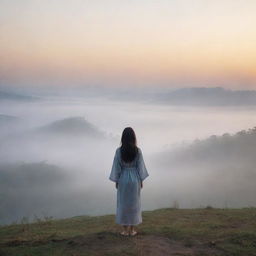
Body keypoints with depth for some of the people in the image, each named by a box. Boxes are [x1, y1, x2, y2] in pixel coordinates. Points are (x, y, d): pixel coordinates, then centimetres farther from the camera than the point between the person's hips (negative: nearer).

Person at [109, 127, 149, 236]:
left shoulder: (119, 151, -10)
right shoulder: (138, 150, -8)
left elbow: (117, 166, -6)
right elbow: (140, 166, -4)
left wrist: (116, 181, 4)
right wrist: (141, 180, 7)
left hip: (123, 179, -1)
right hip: (135, 179, 1)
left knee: (123, 203, 11)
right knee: (134, 203, 11)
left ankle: (125, 230, 15)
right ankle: (132, 230, 17)